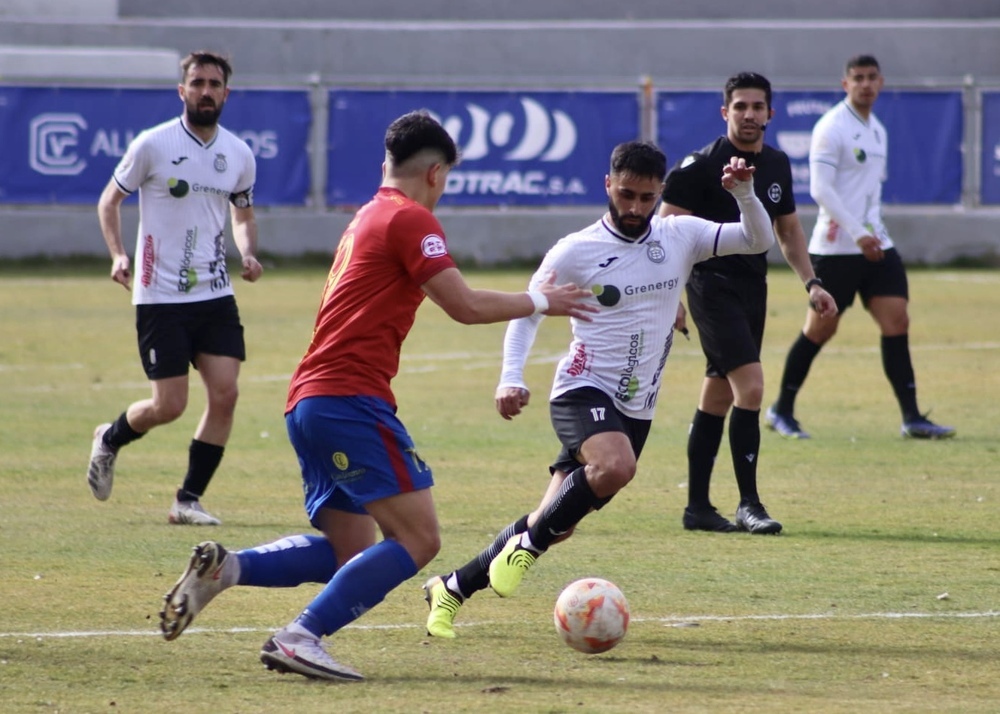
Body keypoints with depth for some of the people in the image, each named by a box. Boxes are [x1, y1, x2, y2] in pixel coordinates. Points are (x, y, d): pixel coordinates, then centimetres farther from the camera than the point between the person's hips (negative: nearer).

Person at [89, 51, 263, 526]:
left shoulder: (239, 155, 6)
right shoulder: (152, 145, -7)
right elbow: (110, 200, 4)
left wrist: (248, 254, 2)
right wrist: (117, 254, -12)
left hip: (216, 294, 4)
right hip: (160, 296, -4)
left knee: (225, 394, -8)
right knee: (169, 406, -6)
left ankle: (189, 499, 5)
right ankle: (109, 439, 27)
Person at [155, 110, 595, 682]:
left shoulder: (367, 218, 24)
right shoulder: (411, 220, -5)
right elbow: (465, 307, -9)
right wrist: (540, 301, 7)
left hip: (309, 400, 10)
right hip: (351, 400, -10)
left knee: (351, 554, 13)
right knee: (417, 538, -12)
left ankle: (224, 567, -3)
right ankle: (303, 638, -21)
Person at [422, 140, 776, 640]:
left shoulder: (680, 237, 4)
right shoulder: (576, 251, -7)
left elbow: (759, 241, 0)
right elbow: (526, 311, -1)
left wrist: (744, 193, -19)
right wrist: (511, 378, -16)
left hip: (636, 408, 5)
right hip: (583, 392, -5)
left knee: (554, 526, 5)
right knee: (616, 466, -37)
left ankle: (451, 589, 21)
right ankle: (528, 542, -17)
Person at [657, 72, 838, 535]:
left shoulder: (777, 166, 11)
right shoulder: (701, 166, -10)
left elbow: (788, 230, 21)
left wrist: (811, 283, 11)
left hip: (753, 287, 7)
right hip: (713, 284, -7)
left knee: (718, 398, 11)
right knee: (750, 386, -18)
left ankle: (698, 507, 16)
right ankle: (748, 505, -13)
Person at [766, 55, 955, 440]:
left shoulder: (877, 130, 15)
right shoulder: (832, 127, -11)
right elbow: (820, 188, -18)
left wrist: (870, 228, 13)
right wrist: (857, 233, -22)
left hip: (875, 244, 7)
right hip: (836, 248, -7)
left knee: (897, 322, -3)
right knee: (820, 329, -1)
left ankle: (912, 418, -3)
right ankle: (782, 411, 15)